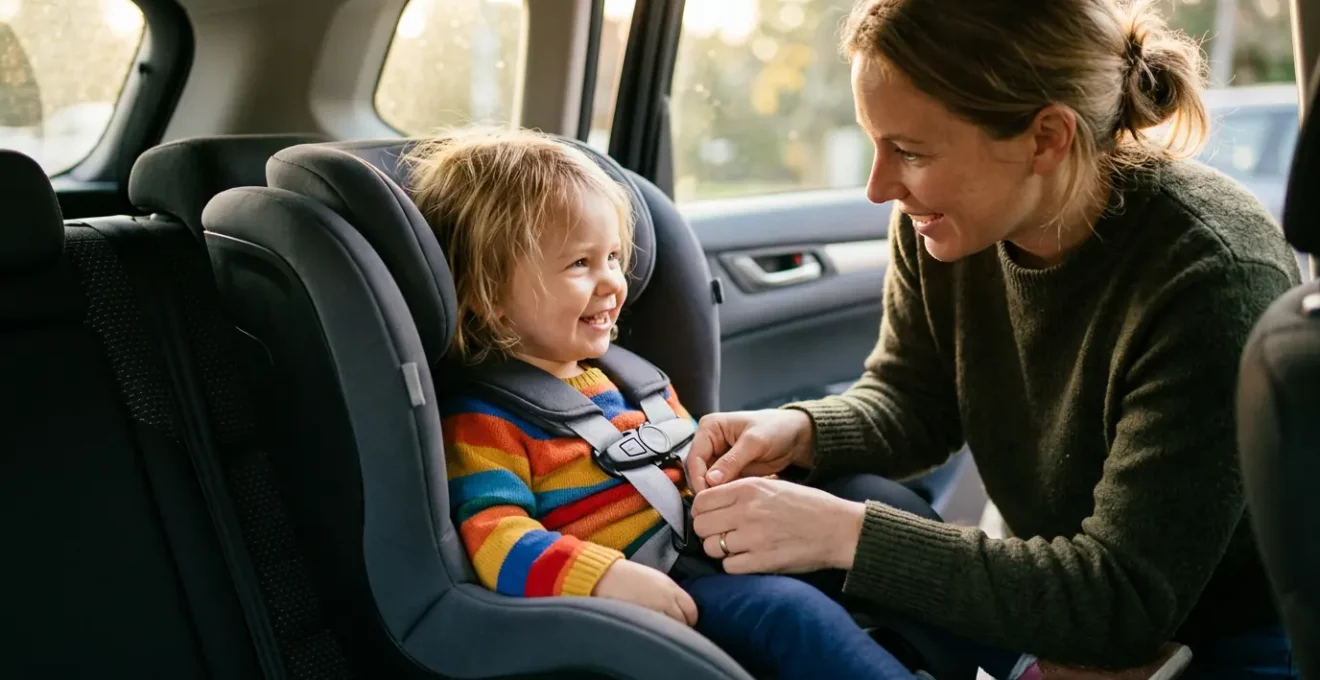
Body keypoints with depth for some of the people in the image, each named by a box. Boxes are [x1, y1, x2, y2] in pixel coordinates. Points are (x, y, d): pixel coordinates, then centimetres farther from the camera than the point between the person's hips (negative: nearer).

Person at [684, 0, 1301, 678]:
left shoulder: (1213, 276, -30)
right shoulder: (935, 224, -13)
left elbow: (1123, 598, -29)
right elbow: (912, 402, 3)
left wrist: (845, 534, -34)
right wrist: (802, 431, -19)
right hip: (1057, 612, 5)